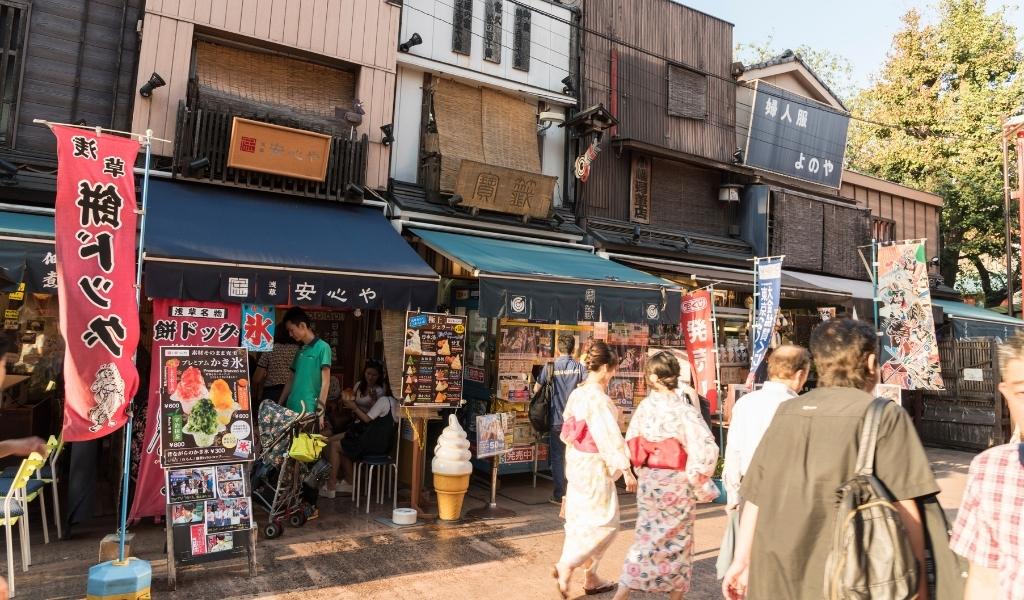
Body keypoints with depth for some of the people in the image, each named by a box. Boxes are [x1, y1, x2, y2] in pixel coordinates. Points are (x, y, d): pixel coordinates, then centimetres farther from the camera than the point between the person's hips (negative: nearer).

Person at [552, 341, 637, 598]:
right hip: (594, 466, -9)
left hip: (576, 463, 9)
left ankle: (590, 577, 27)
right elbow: (610, 437, -21)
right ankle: (566, 565, 0)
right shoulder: (598, 398, -21)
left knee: (583, 522, 16)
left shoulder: (576, 394, 4)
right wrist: (626, 470, -16)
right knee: (605, 522, 4)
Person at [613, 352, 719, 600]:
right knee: (678, 541, 14)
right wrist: (698, 481, -7)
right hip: (677, 485, -4)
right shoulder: (684, 411, -17)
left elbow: (631, 445, 3)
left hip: (648, 482, 4)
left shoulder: (644, 407, -5)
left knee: (647, 537, 14)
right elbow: (706, 449, -22)